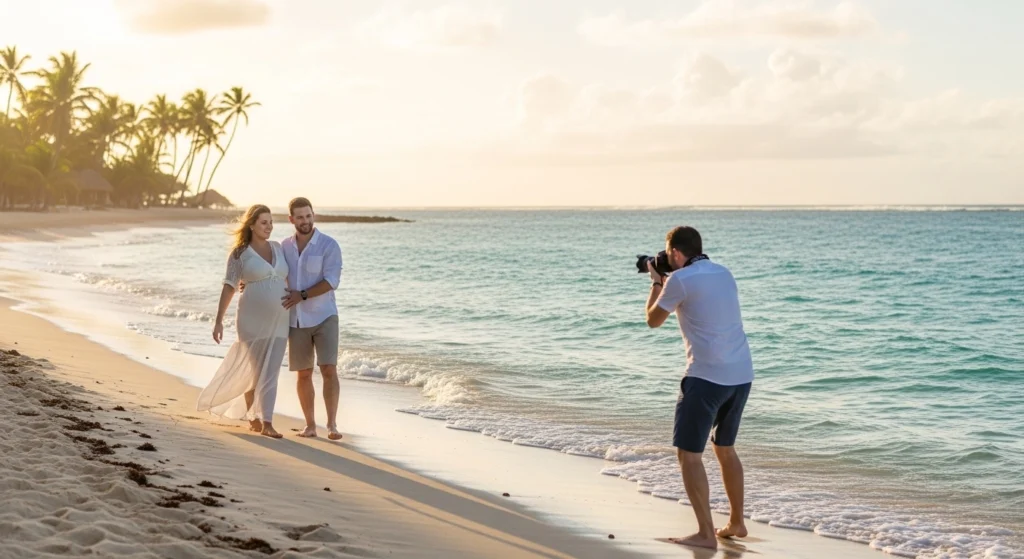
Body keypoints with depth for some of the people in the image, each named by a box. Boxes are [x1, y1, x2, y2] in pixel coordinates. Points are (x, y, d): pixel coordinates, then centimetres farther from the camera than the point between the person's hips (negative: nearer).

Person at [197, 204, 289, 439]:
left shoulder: (278, 248, 10)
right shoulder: (239, 254, -3)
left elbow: (287, 278, 24)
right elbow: (229, 288, -5)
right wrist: (219, 321, -9)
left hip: (278, 320, 4)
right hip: (253, 320, -4)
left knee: (270, 373, -1)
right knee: (253, 371, 4)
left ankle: (266, 423, -1)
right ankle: (252, 415, 22)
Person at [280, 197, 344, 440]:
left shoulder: (329, 245, -8)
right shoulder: (284, 246, 5)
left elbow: (331, 281, -16)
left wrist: (302, 295, -21)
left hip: (324, 317, -3)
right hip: (296, 320, 4)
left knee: (329, 370, -13)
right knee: (303, 374, 6)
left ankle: (332, 424, -8)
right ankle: (310, 425, 15)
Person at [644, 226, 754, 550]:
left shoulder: (680, 279, -9)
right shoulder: (724, 273, 13)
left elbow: (653, 320, 4)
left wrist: (656, 282, 18)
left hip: (707, 376, -8)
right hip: (742, 374, 8)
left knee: (688, 453, -2)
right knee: (725, 448, 22)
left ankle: (706, 534, -5)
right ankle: (736, 523, 29)